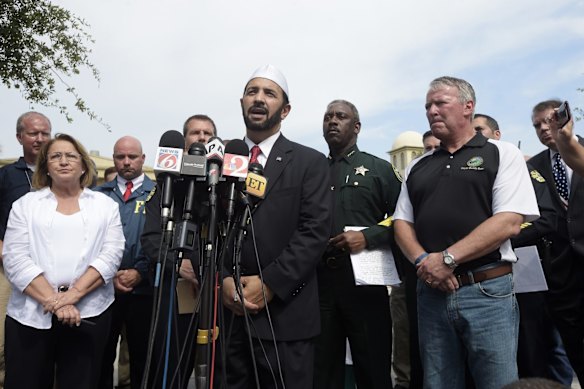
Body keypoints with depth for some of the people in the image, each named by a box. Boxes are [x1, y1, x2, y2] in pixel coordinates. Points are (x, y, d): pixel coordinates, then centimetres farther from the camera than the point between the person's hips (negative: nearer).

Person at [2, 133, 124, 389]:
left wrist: (73, 294, -14)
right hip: (30, 314, 0)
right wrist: (52, 300, -14)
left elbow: (111, 255, -2)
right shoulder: (25, 204, 8)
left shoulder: (106, 205, 9)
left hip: (88, 312, 0)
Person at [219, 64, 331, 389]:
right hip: (226, 309, 3)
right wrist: (223, 281, -8)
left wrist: (268, 285, -14)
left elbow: (315, 231, -8)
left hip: (284, 313, -2)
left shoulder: (310, 162, 2)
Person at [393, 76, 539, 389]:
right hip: (431, 291, 4)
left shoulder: (502, 154, 1)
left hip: (487, 292, -4)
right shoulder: (417, 167, 15)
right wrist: (423, 261, -9)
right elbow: (402, 223, 11)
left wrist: (447, 258, -17)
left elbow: (509, 222, -11)